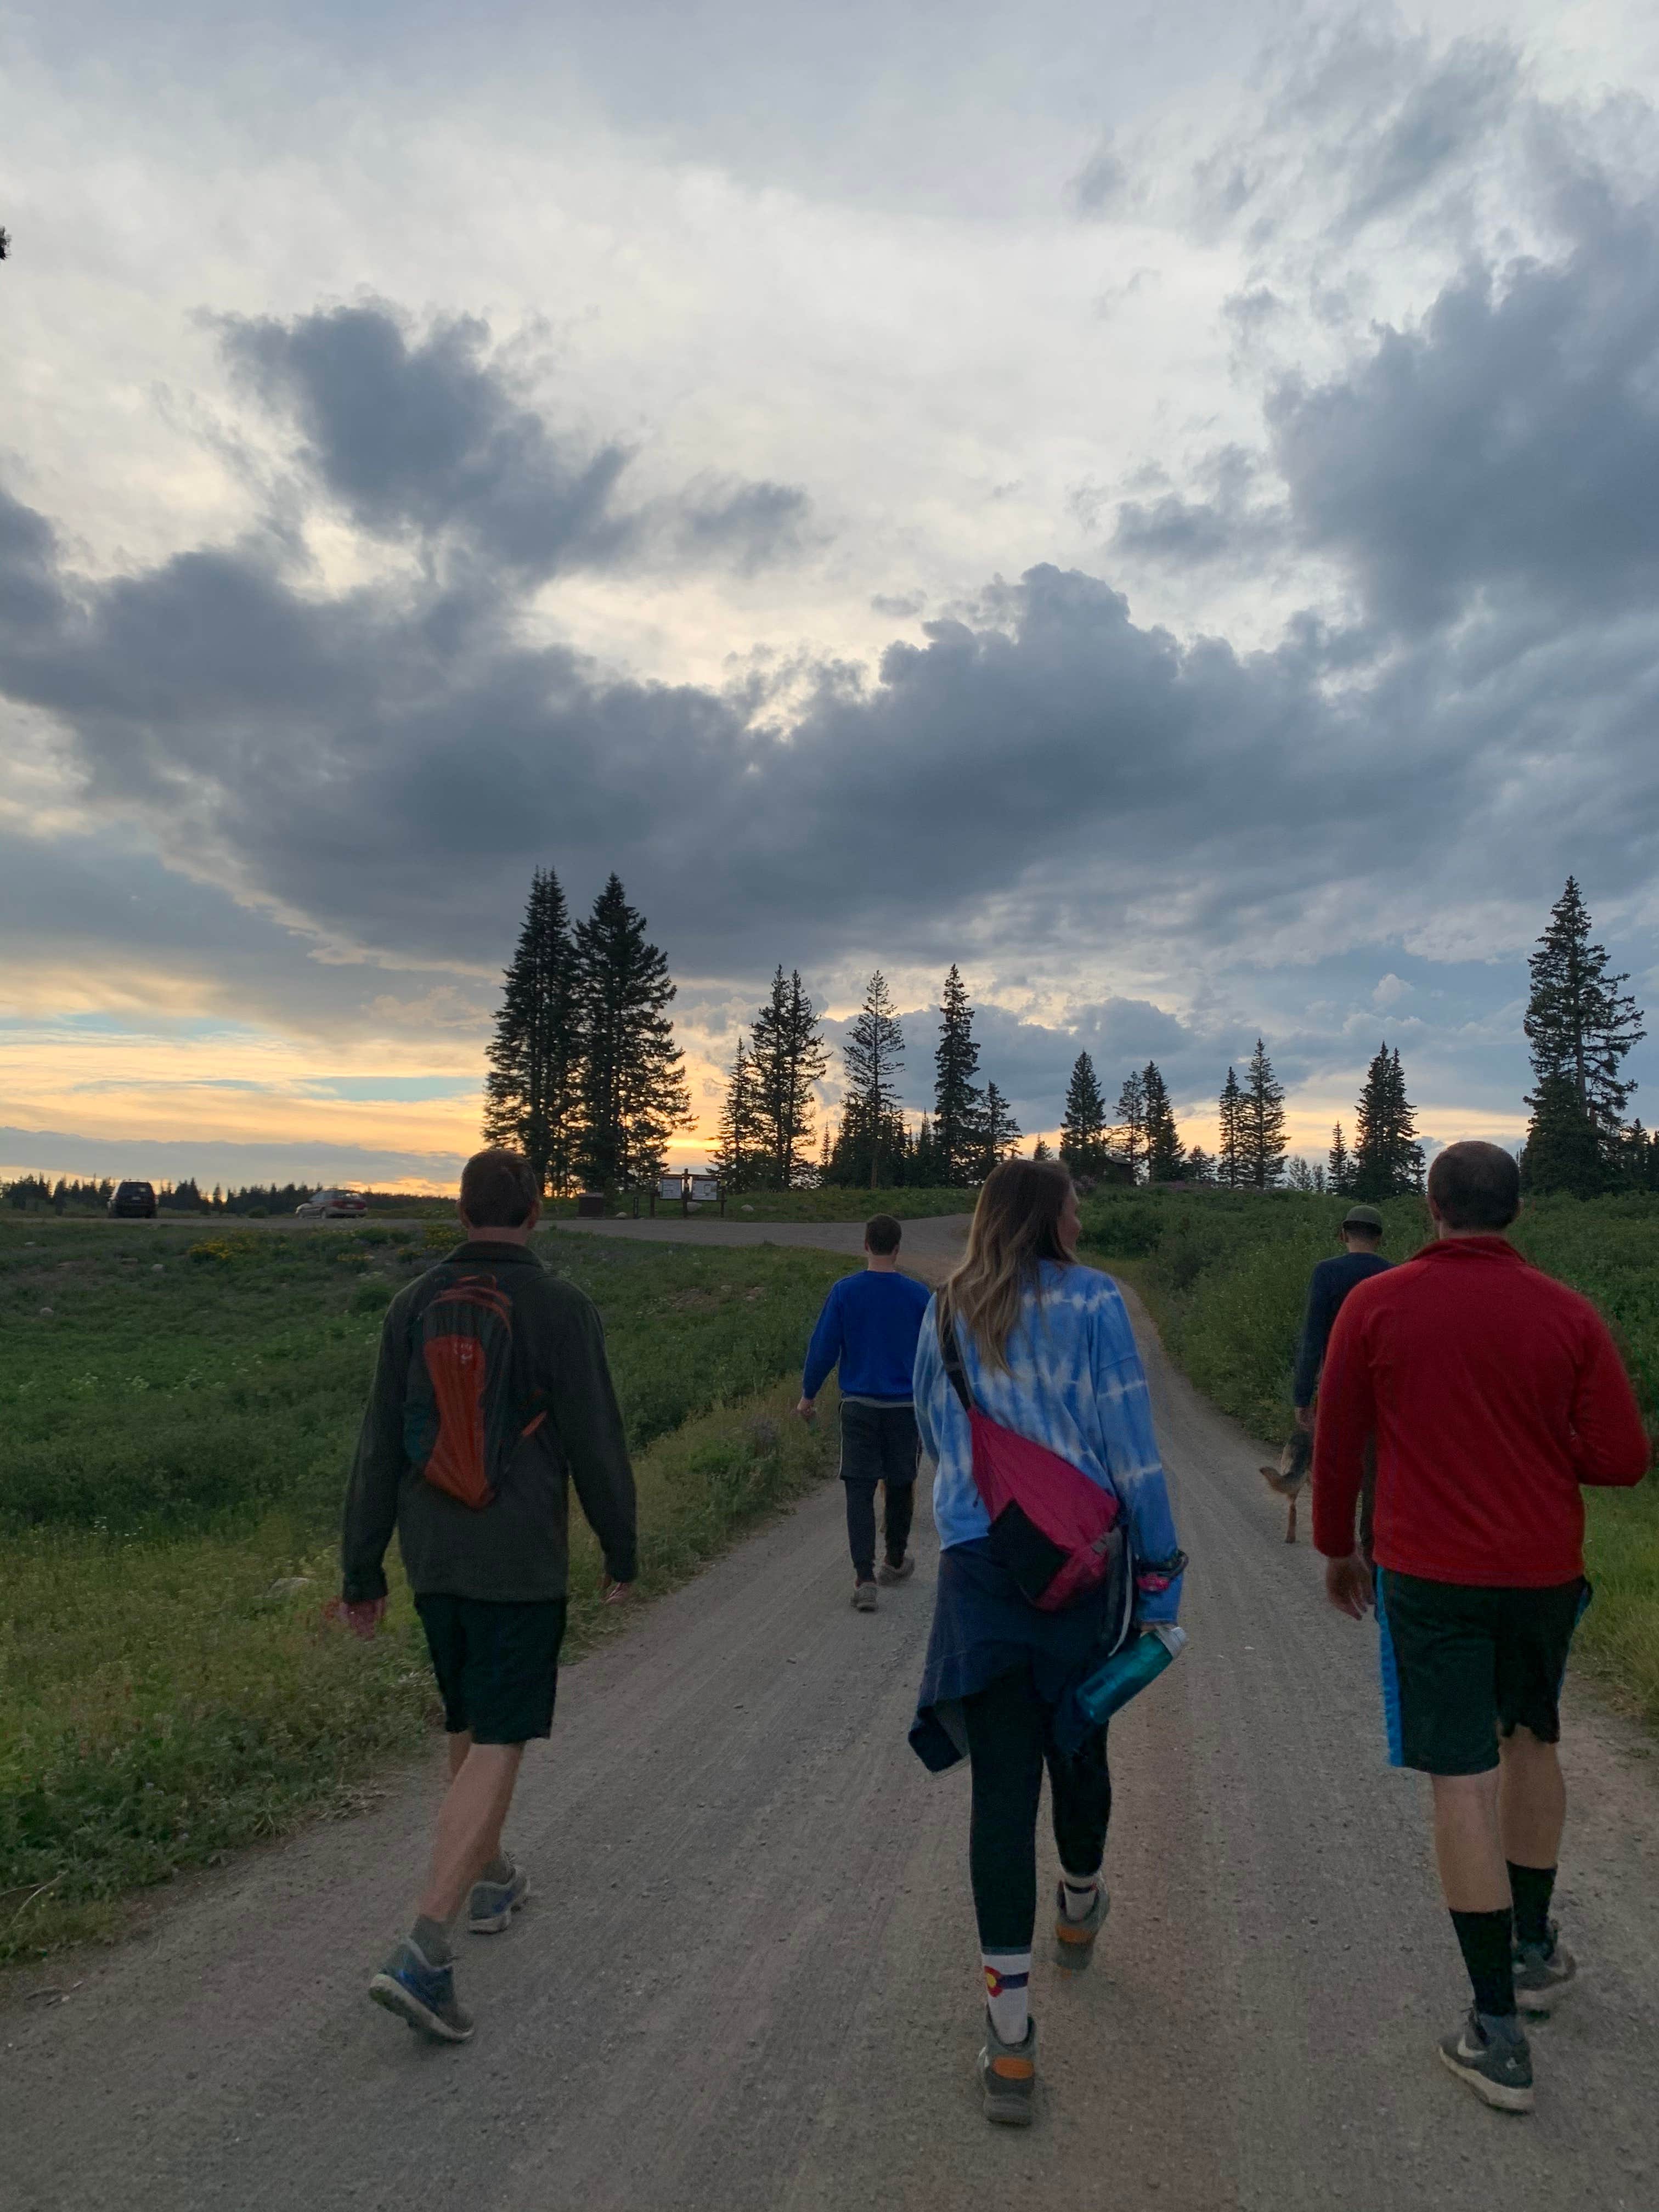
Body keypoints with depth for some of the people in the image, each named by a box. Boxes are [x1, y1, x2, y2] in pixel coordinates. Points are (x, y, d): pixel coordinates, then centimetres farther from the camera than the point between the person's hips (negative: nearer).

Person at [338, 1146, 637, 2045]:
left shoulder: (414, 1305, -2)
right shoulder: (561, 1310, -14)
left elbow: (379, 1447, 0)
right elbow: (596, 1445, -11)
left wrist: (361, 1570, 8)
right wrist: (621, 1550, 3)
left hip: (433, 1558, 5)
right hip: (520, 1564, -5)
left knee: (470, 1722, 23)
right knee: (496, 1745, 3)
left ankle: (489, 1879, 42)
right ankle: (423, 1951, -5)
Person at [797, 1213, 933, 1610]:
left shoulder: (845, 1291, -7)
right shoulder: (917, 1294, -3)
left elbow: (824, 1348, -4)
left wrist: (808, 1396, 8)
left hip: (859, 1406, -1)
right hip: (905, 1406, 1)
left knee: (859, 1490, 2)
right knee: (900, 1485, 17)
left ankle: (864, 1578, -8)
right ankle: (895, 1561, 34)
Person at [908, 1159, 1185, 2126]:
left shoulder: (946, 1313, 5)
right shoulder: (1093, 1301, -7)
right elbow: (1131, 1442, -9)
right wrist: (1160, 1565, -1)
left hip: (977, 1564, 1)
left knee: (1003, 1784, 4)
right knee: (1079, 1740, 22)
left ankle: (1012, 2043, 5)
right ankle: (1079, 1913, 49)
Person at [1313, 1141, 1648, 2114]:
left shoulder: (1376, 1305, -9)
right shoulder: (1569, 1315, -6)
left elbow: (1337, 1445, -3)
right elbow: (1622, 1457, -5)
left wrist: (1338, 1549, 10)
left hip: (1428, 1574, -2)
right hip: (1543, 1569, 3)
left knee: (1465, 1780, 2)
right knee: (1532, 1743, 24)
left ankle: (1498, 2032, 9)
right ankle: (1536, 1946, 38)